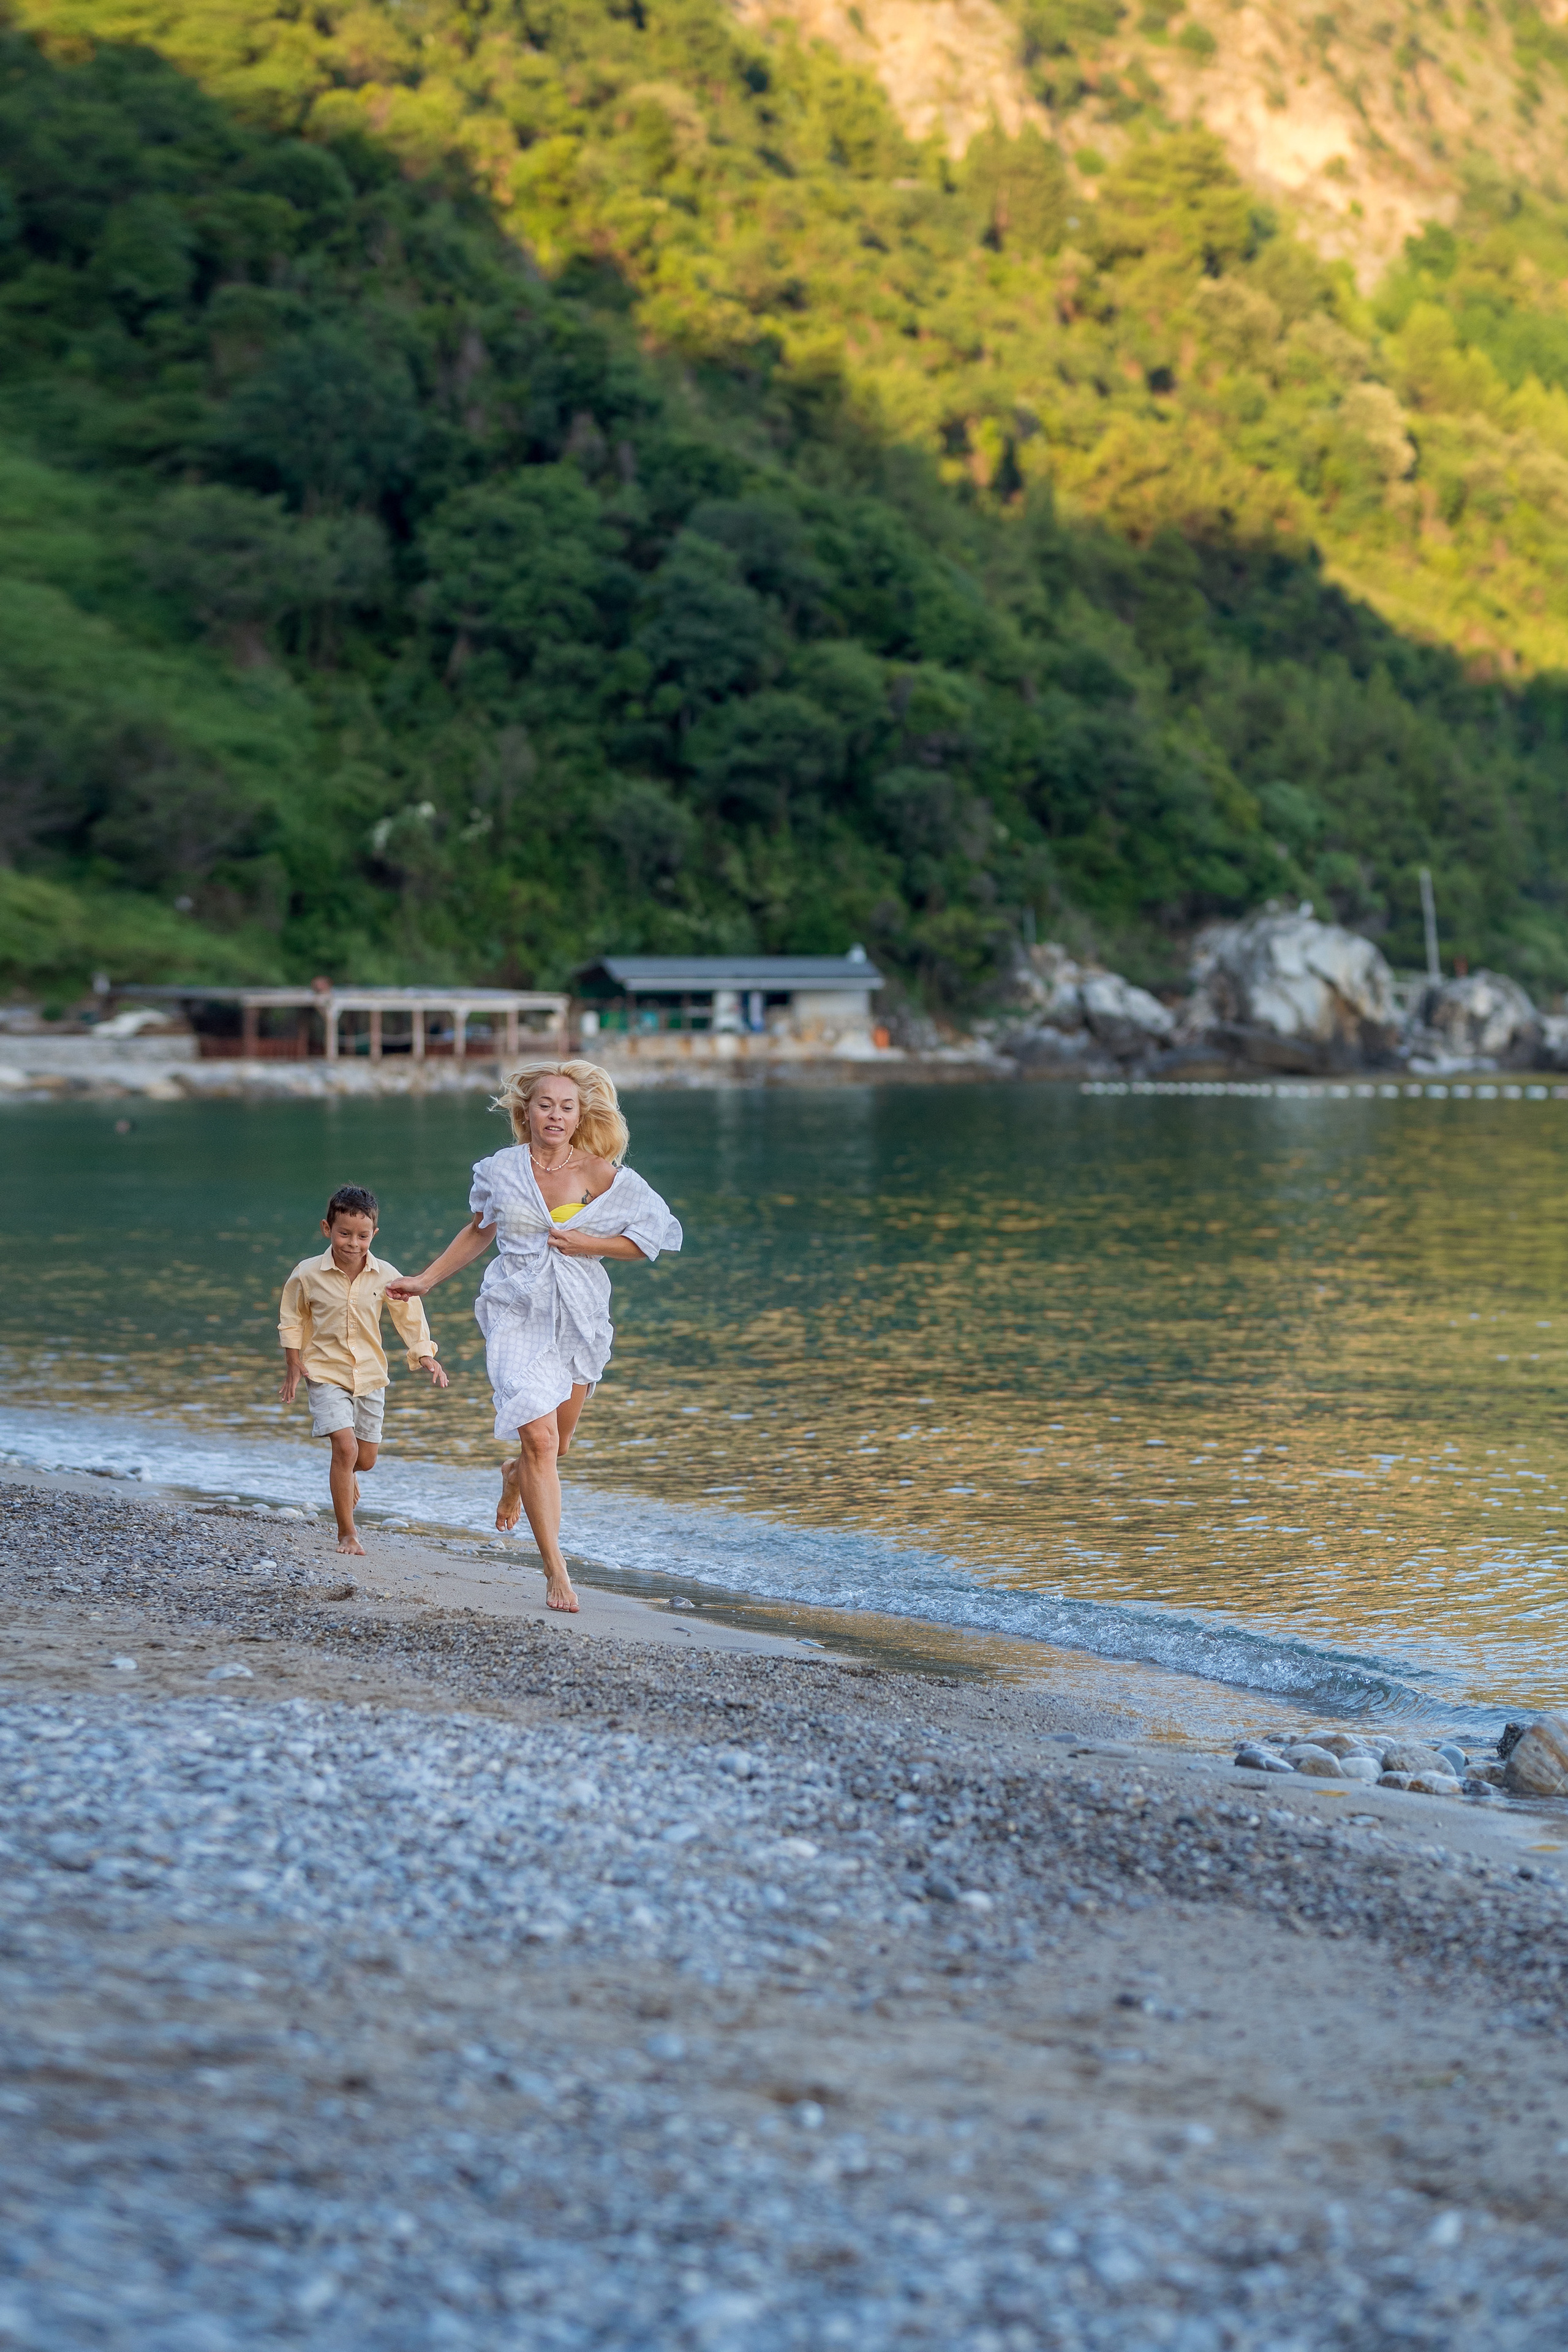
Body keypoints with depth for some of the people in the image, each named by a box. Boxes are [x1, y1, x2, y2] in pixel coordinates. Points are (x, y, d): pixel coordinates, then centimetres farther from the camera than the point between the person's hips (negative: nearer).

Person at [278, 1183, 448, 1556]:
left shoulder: (385, 1276, -7)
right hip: (326, 1372, -3)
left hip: (370, 1375, 3)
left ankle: (346, 1474, 50)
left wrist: (425, 1357, -8)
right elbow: (292, 1320, 4)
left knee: (366, 1458, 11)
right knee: (346, 1447, -18)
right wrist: (293, 1363, 1)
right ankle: (347, 1533, -7)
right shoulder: (307, 1274, -10)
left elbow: (410, 1317, 3)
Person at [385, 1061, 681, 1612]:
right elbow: (479, 1231, 19)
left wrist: (585, 1243, -13)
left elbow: (647, 1242, 0)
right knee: (540, 1438, -17)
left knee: (556, 1442, 14)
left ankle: (514, 1476, 52)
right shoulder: (503, 1169, 2)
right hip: (518, 1317, -1)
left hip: (579, 1319, 1)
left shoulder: (599, 1174, -2)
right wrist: (426, 1280, 19)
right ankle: (555, 1568, -13)